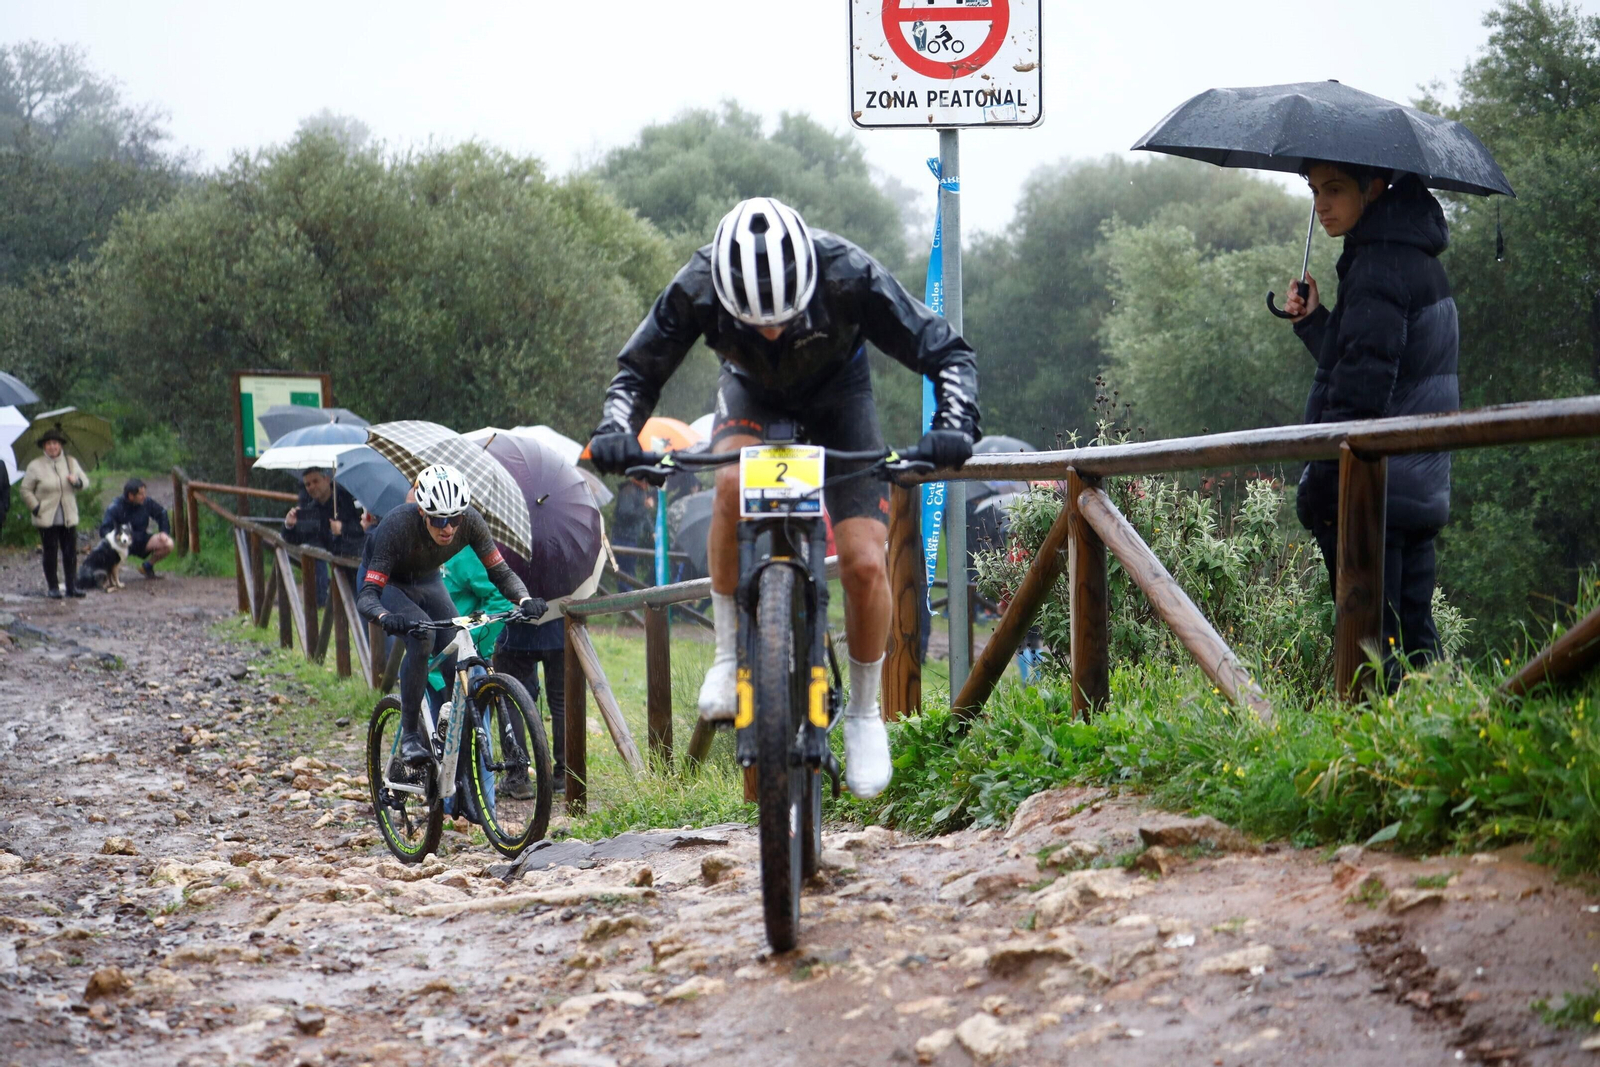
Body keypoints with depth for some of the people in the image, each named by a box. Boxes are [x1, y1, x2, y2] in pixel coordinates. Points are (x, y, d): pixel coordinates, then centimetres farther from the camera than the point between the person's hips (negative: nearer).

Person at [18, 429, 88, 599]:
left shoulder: (71, 462, 9)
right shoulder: (35, 466, -2)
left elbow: (85, 482, 14)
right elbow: (25, 490, 1)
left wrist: (77, 481, -9)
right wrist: (36, 508, -8)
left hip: (69, 518, 3)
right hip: (47, 519, -3)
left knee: (70, 553, 1)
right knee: (50, 553, 0)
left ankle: (72, 586, 8)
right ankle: (52, 588, 8)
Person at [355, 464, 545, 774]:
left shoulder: (470, 521, -28)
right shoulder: (398, 525, -38)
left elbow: (501, 572, -21)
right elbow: (366, 596, -40)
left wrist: (524, 599, -41)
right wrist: (386, 617, -61)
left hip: (426, 583, 4)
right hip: (387, 583, -4)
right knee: (422, 635, -31)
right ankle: (409, 736, -23)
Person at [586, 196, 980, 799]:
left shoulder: (849, 276, -37)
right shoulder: (698, 288, -33)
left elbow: (948, 353, -28)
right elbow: (637, 372, -17)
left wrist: (953, 427, -46)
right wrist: (617, 432, -38)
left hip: (837, 392, 0)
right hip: (753, 390, 1)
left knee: (864, 564, -15)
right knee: (734, 484, -34)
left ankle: (864, 713, 8)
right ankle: (730, 654, -16)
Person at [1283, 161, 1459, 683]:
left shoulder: (1378, 266, -14)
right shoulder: (1418, 260, 16)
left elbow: (1363, 382, -20)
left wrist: (1321, 482, -17)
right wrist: (1314, 322, 13)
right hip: (1421, 489, 10)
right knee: (1412, 637, 13)